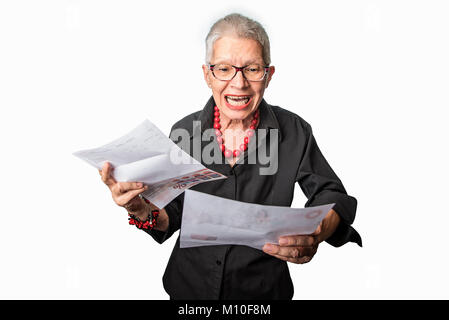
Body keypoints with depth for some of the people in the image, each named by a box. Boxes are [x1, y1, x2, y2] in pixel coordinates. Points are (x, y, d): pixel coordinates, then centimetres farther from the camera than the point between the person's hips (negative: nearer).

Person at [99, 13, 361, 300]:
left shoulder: (295, 132, -14)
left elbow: (333, 197, -9)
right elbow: (171, 217, -8)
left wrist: (315, 235, -31)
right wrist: (143, 210, -30)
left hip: (265, 289, -1)